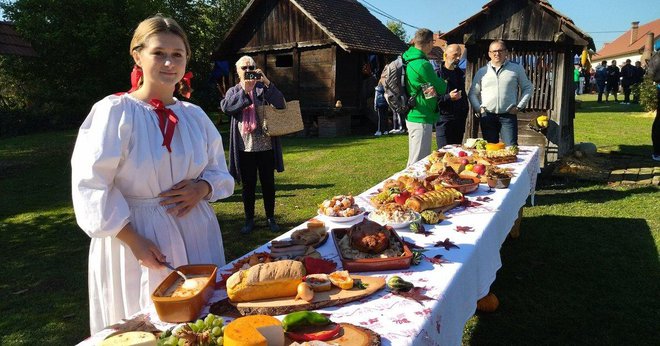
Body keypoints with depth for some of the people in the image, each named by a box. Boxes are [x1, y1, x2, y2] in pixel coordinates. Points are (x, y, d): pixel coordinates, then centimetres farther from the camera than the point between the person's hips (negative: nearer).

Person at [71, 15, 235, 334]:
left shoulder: (194, 115, 6)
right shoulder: (114, 111, -10)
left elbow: (219, 171, 13)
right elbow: (91, 184, -13)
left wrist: (202, 188, -9)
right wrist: (134, 241, -16)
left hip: (196, 235, 5)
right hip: (138, 237, -4)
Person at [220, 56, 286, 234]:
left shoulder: (264, 88, 6)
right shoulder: (233, 91, 9)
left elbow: (281, 104, -10)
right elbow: (226, 107, -11)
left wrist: (266, 82, -18)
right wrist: (244, 91, -18)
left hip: (266, 145, 0)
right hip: (244, 147, 1)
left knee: (268, 183, 9)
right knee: (248, 185, 9)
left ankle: (270, 218, 22)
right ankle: (249, 219, 21)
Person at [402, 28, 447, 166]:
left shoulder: (409, 60, 11)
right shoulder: (423, 64, -18)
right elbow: (441, 88, -9)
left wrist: (430, 89, -4)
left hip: (413, 116, 10)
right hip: (421, 119, -10)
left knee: (423, 159, 19)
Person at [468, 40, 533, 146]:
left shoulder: (516, 69, 8)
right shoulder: (482, 72, 12)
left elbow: (528, 88, 13)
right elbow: (473, 93, 14)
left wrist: (519, 107, 2)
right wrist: (478, 108, -2)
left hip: (508, 116, -1)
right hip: (487, 116, 2)